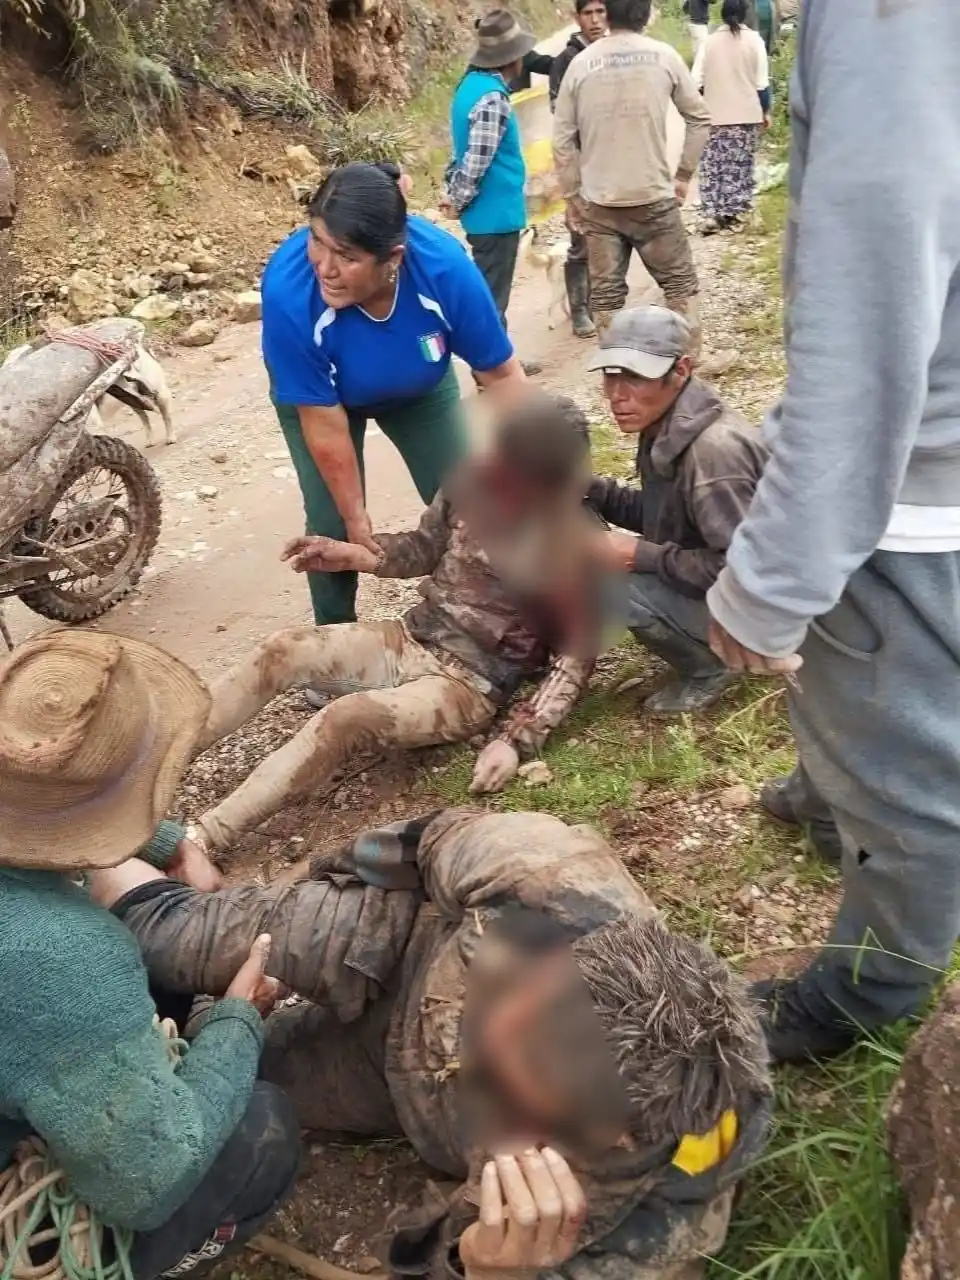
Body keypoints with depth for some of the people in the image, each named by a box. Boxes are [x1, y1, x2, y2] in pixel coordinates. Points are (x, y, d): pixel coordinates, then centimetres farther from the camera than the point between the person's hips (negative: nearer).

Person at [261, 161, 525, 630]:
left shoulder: (444, 267, -37)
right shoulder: (288, 291, -40)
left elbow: (501, 373, -23)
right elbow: (324, 423, -31)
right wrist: (356, 520, -21)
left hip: (420, 389, 2)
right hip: (314, 393, -1)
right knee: (333, 526, -9)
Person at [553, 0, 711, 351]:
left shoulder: (581, 62, 0)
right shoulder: (664, 56, -1)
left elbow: (563, 138, 1)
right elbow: (699, 118, 4)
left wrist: (572, 194, 9)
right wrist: (683, 174, 13)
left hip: (598, 202, 1)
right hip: (654, 198, -1)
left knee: (606, 295, 8)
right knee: (680, 284, 12)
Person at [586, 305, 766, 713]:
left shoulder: (714, 450, -31)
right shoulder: (665, 427, -2)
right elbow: (659, 513, 9)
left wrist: (642, 556, -25)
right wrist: (588, 489, -6)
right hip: (718, 580, 9)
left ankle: (707, 668, -1)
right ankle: (704, 650, 13)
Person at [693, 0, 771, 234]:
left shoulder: (710, 41, 1)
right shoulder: (753, 40, -3)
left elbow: (696, 82, -1)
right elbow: (762, 83, -3)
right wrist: (766, 111, 7)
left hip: (714, 115, 1)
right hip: (746, 114, -1)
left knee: (713, 165, 5)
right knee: (739, 166, 9)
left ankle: (711, 214, -4)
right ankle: (731, 212, 10)